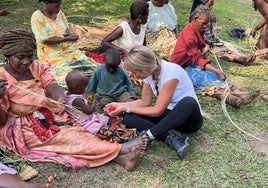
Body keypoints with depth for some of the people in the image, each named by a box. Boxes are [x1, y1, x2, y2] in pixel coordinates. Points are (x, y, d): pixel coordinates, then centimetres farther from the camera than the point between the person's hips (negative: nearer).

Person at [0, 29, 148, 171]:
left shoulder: (36, 67, 3)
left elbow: (51, 85, -13)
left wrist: (60, 98, -37)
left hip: (49, 117, 5)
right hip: (22, 129, -5)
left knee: (75, 131, -20)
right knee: (67, 137, -25)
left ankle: (121, 158, -36)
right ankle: (119, 149, -35)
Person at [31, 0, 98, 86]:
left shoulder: (59, 13, 8)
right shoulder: (37, 16, -11)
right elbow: (44, 40, -16)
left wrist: (72, 34, -9)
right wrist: (67, 39, -21)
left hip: (66, 49, 6)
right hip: (50, 53, -6)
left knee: (89, 63, -13)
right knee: (67, 72, -28)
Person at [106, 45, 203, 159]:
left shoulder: (170, 73, -26)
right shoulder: (149, 72, -5)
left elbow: (157, 111, -21)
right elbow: (145, 102, 7)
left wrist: (126, 108, -14)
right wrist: (121, 105, -4)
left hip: (188, 119, -6)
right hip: (168, 115, 6)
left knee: (188, 102, -42)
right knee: (128, 117, -14)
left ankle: (148, 135, -34)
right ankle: (171, 139, -26)